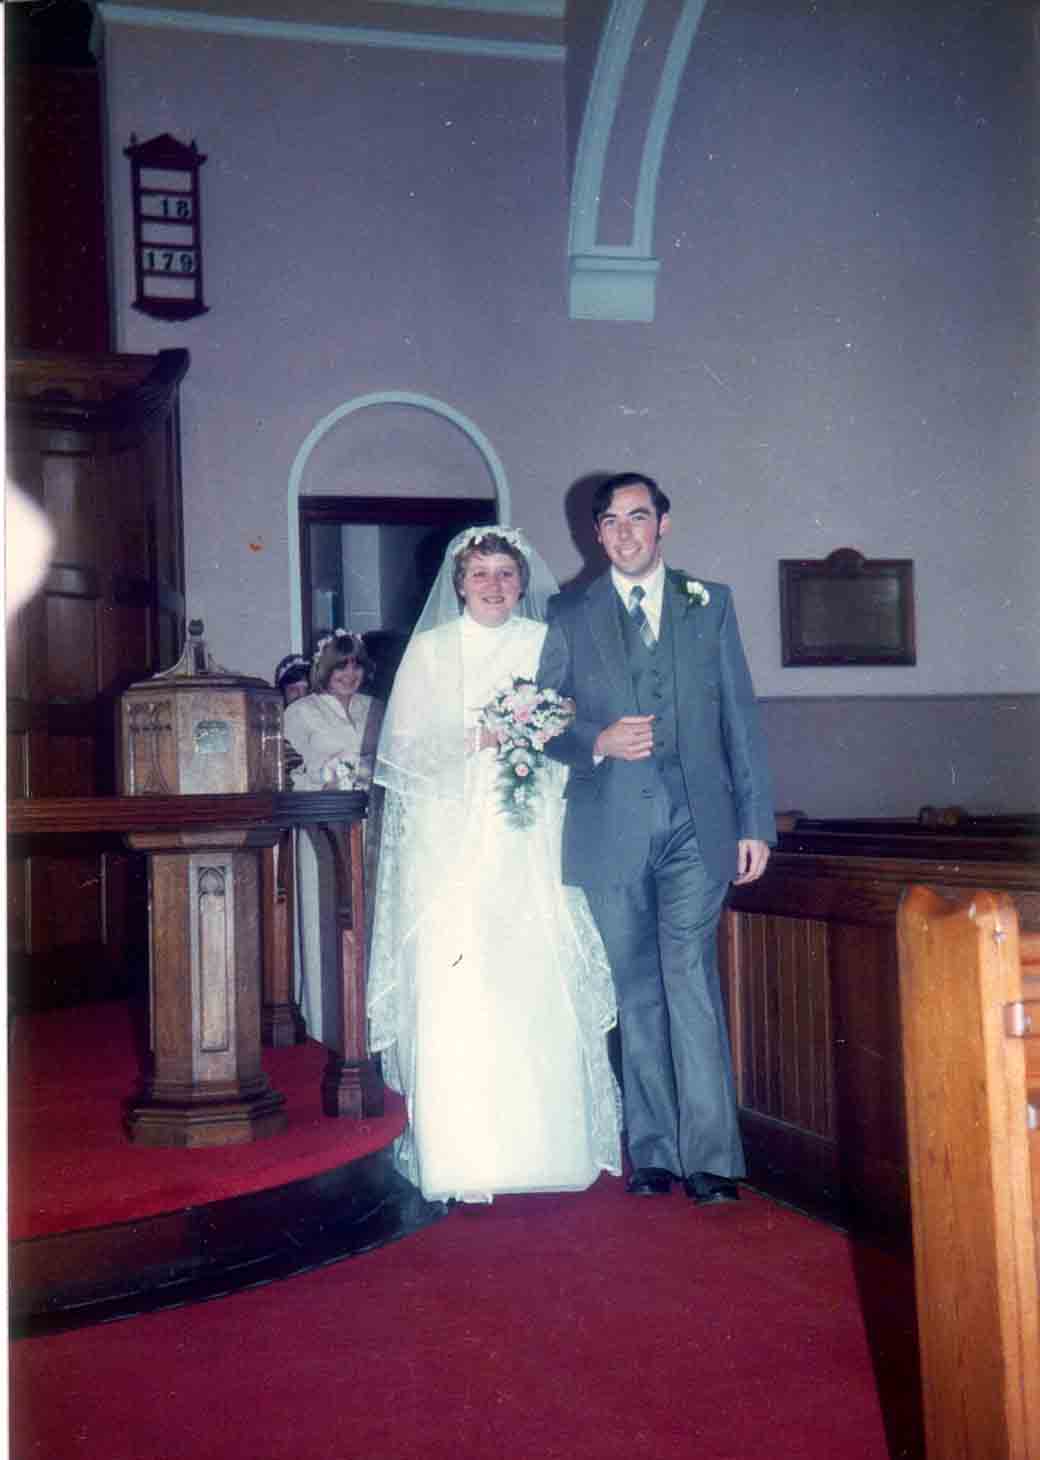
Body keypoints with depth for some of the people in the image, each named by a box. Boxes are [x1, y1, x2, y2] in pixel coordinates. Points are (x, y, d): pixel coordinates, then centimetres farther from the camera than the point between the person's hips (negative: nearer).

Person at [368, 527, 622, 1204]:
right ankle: (460, 1150, 0)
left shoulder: (547, 642, 12)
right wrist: (479, 738, -11)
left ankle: (543, 1144, 7)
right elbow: (408, 743, 2)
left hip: (527, 842, 1)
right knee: (452, 994, -6)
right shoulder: (430, 648, 10)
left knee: (536, 989, -4)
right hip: (451, 840, 0)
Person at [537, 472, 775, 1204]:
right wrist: (598, 742, -12)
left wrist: (756, 821, 3)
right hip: (612, 829, 1)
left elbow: (741, 716, 8)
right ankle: (653, 1152, 14)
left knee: (692, 980, -9)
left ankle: (709, 1153, -4)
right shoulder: (569, 616, 10)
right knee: (637, 993, 6)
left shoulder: (711, 604, 10)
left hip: (697, 825, -1)